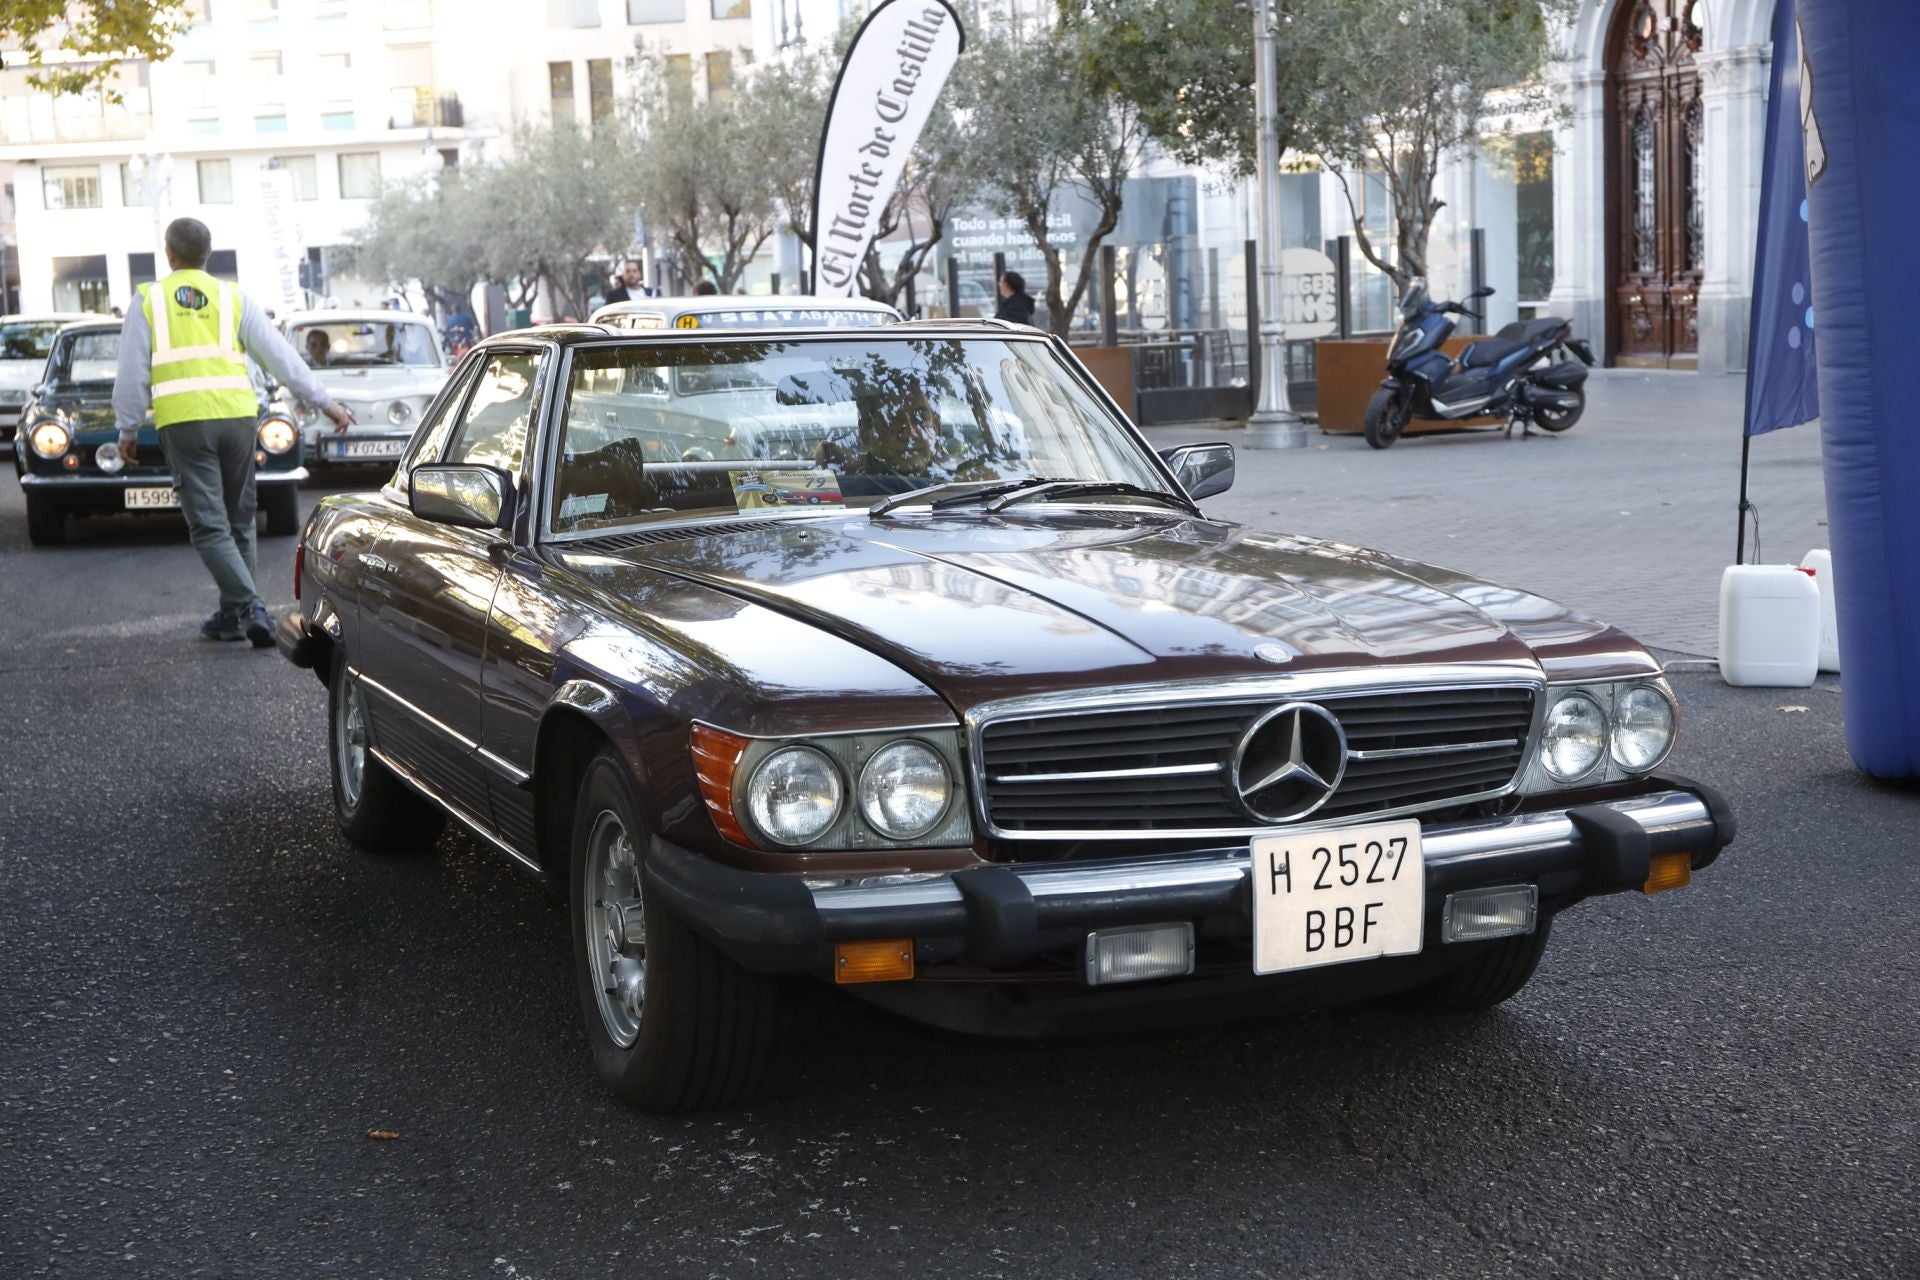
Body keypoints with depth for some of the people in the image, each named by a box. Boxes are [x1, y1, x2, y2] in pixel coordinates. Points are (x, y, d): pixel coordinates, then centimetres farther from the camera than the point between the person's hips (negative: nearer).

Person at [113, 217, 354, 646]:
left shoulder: (149, 300, 6)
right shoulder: (233, 297, 9)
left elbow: (132, 373, 6)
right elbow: (279, 354, 8)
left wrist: (128, 429, 16)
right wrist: (323, 401, 13)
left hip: (183, 422, -2)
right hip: (237, 417, 2)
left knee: (209, 526, -2)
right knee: (237, 521, 14)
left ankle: (250, 606, -18)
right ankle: (231, 615, 19)